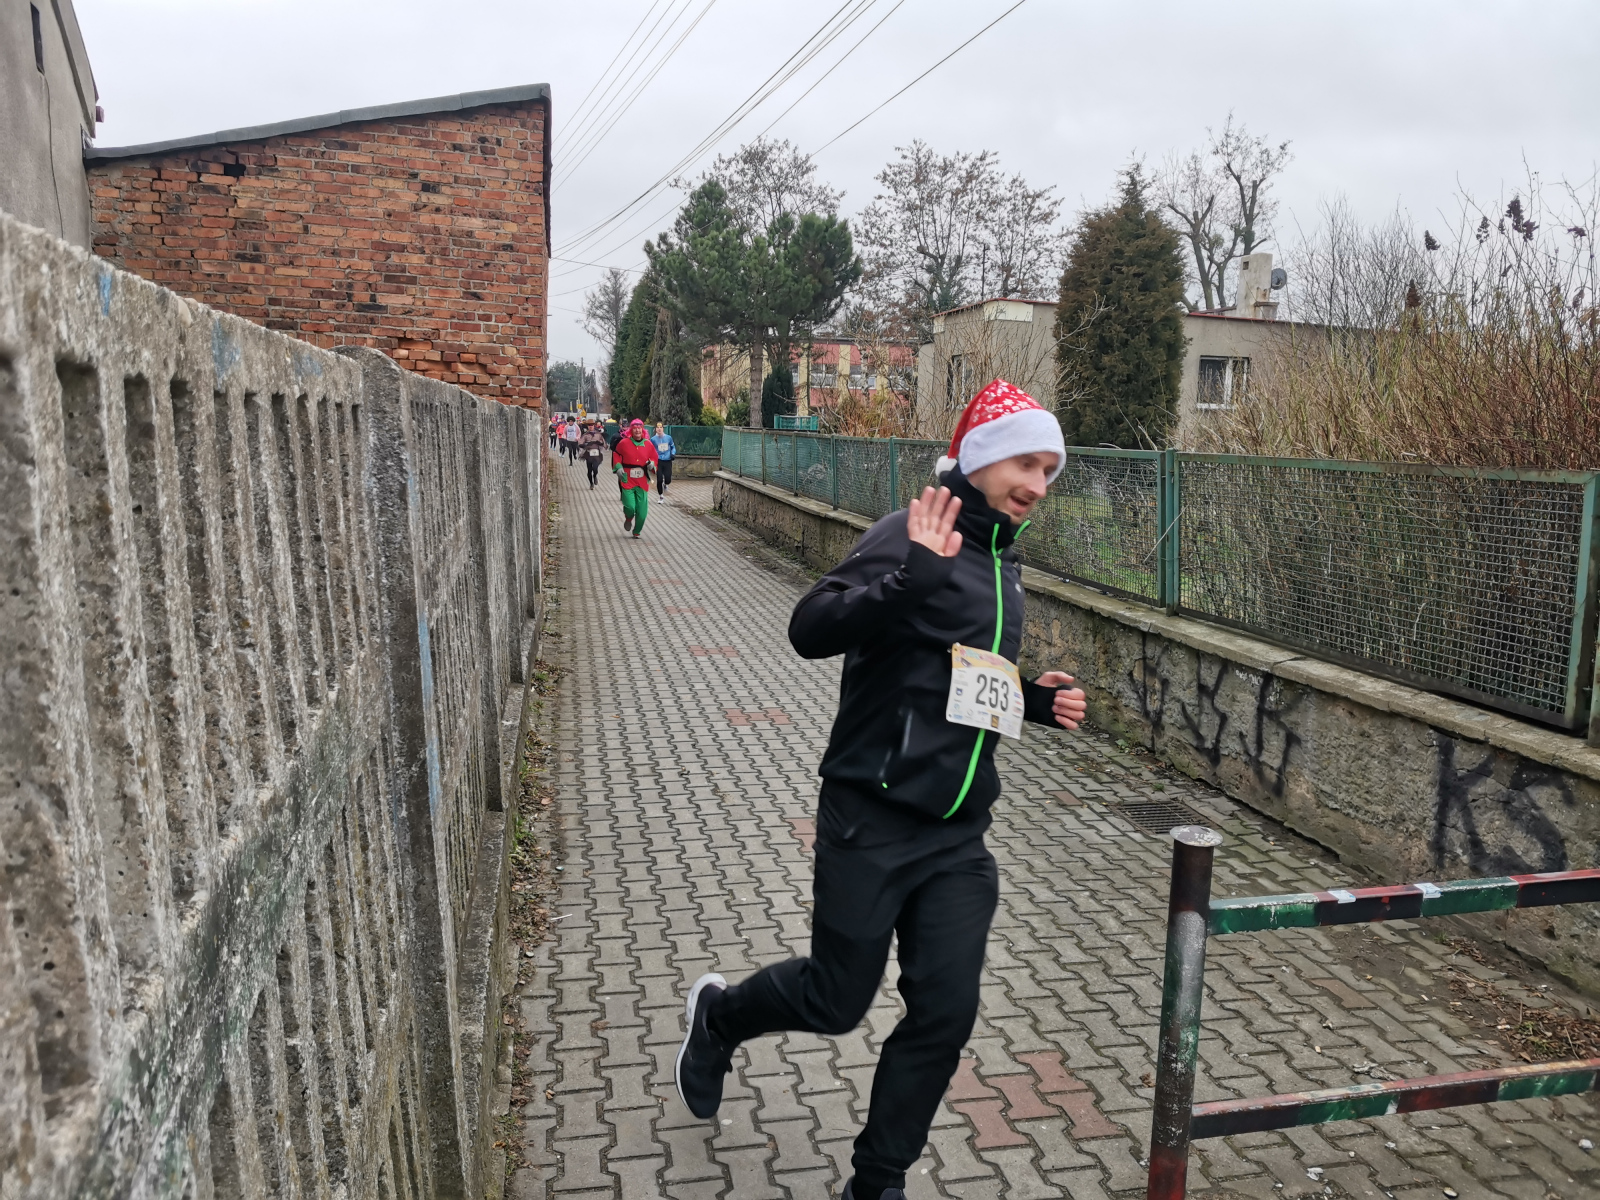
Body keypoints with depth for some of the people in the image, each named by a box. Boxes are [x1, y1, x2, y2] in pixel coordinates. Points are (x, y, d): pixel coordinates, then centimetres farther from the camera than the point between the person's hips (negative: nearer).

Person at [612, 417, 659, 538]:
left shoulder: (648, 444, 4)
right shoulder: (624, 443, -3)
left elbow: (654, 458, 15)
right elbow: (616, 455, 10)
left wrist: (652, 464, -6)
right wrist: (618, 467, -2)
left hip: (642, 482, 2)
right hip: (627, 480, -2)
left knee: (642, 511, 1)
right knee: (630, 507, -13)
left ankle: (637, 532, 22)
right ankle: (628, 519, 24)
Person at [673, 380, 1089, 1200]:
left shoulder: (1002, 563, 14)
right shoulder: (915, 535, -13)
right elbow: (811, 630, -27)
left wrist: (1037, 700, 9)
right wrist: (914, 575, -39)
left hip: (958, 833, 7)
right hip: (874, 818, -7)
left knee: (946, 1011, 6)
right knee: (837, 999, 8)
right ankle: (717, 1016, 40)